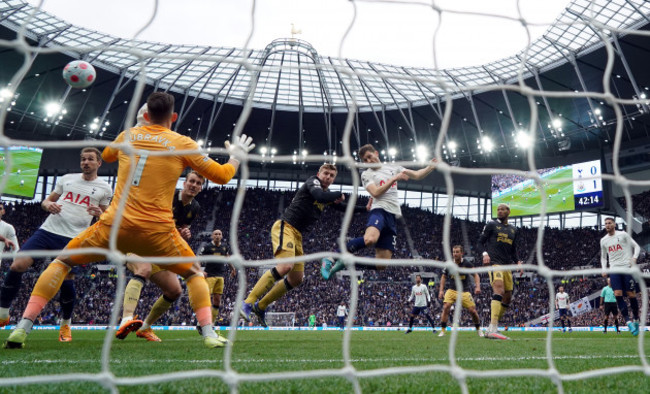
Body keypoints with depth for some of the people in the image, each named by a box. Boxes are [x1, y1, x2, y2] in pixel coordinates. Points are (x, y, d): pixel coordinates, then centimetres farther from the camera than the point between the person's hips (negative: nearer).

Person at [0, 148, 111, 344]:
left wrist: (99, 214, -9)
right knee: (17, 266, -11)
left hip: (74, 239, -2)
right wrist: (48, 205, -5)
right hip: (48, 230, 3)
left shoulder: (104, 188, 7)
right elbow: (46, 201, 19)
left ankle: (65, 324, 17)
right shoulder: (66, 179, 13)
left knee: (67, 280, -8)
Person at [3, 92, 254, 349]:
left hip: (115, 224, 2)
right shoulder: (182, 144, 3)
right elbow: (221, 176, 7)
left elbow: (106, 156, 36)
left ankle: (23, 326, 10)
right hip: (157, 231, -1)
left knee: (62, 262, 22)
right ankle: (209, 333, 6)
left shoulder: (128, 135, 12)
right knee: (194, 273, 20)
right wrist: (236, 157, 26)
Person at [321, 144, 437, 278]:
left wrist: (431, 167, 0)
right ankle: (331, 259, -26)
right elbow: (375, 193, -8)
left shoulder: (393, 167, 21)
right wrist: (394, 178, -12)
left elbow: (417, 175, 17)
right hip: (379, 210, -5)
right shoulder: (366, 174, 9)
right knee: (369, 239, -40)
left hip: (393, 216, 5)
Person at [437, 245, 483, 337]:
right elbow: (444, 277, 10)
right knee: (446, 307, -20)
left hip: (464, 291, -1)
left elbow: (475, 275, 0)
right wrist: (441, 290, 3)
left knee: (472, 310, -6)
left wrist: (477, 286, -16)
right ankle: (442, 331, -10)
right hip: (452, 290, 1)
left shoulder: (467, 264, -7)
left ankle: (479, 329, 21)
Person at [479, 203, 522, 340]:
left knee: (507, 298, 6)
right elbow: (480, 242, 3)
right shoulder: (491, 225, 5)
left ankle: (492, 328, 16)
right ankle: (493, 329, -35)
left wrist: (518, 261, 8)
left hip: (507, 266, 7)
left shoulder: (513, 230, 21)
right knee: (499, 290, -26)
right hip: (494, 263, -7)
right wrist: (485, 254, -16)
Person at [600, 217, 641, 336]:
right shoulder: (603, 240, 13)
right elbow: (603, 257, 22)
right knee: (618, 294, -12)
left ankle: (636, 320, 15)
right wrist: (604, 269, 7)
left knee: (631, 295, -3)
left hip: (627, 268, -3)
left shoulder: (623, 235, 2)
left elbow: (636, 246, 5)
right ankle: (628, 321, -11)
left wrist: (634, 257, -13)